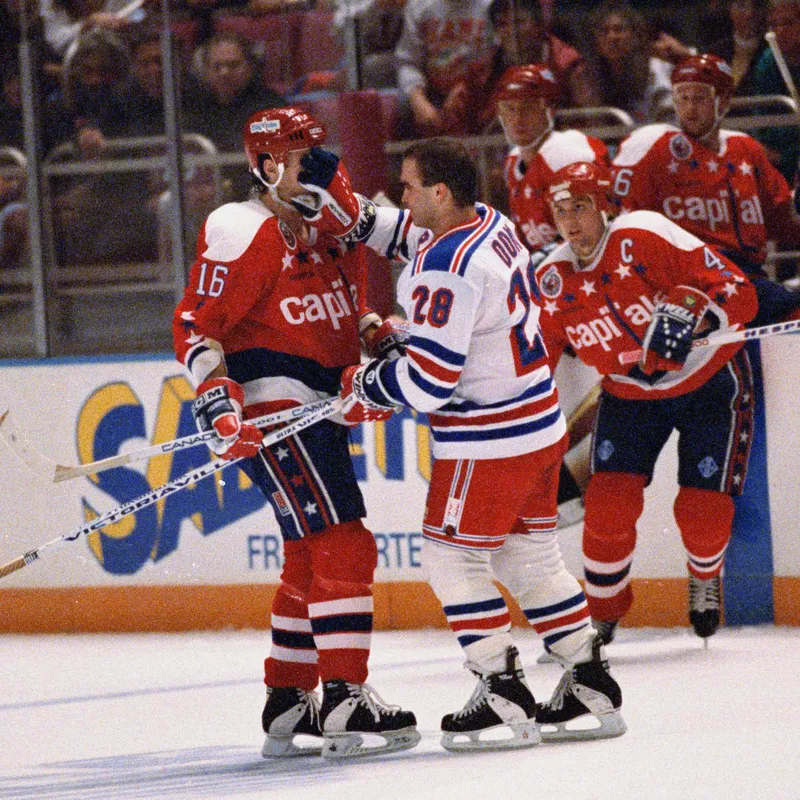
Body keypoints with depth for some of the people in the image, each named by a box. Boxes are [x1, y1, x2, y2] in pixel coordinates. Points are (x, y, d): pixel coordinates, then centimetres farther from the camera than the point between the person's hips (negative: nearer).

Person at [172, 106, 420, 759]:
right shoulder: (240, 232, -11)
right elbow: (196, 326, -13)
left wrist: (378, 336, 9)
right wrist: (218, 398, -25)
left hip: (320, 406, 10)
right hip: (270, 404, -10)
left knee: (311, 559, 14)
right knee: (342, 546, -16)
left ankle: (287, 703, 23)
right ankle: (344, 700, -18)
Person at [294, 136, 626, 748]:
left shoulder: (448, 269, -24)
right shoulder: (489, 221, 5)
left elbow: (429, 376, -25)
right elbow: (424, 239, 27)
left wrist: (368, 386, -7)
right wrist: (364, 220, 12)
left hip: (490, 438, -10)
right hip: (539, 424, 10)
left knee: (452, 556, 0)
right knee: (530, 555, 17)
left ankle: (505, 697, -2)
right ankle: (593, 686, 19)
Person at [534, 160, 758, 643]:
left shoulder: (645, 237, -24)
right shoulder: (552, 281, -7)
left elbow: (737, 291, -27)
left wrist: (687, 310, -44)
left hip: (709, 380, -4)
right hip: (631, 393, 4)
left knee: (703, 509, -8)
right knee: (609, 501, -12)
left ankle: (706, 578, 29)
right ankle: (602, 611, 10)